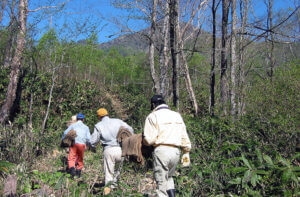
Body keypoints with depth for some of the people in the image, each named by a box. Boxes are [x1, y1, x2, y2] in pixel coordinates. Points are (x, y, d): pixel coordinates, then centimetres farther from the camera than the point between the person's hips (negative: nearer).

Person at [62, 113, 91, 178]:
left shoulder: (73, 125, 11)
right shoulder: (86, 127, 14)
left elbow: (65, 133, 0)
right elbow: (88, 138, 6)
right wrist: (87, 144, 25)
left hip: (74, 143, -2)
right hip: (82, 144, 2)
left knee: (71, 159, -3)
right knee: (80, 159, 16)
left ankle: (72, 170, -25)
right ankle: (78, 172, 21)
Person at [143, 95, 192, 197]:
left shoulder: (153, 116, -3)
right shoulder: (177, 115, 14)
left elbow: (149, 139, -11)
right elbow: (184, 137, 12)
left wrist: (144, 139, 10)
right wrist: (186, 152, 17)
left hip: (161, 150, -5)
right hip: (176, 151, 6)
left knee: (162, 182, 4)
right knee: (169, 177, 24)